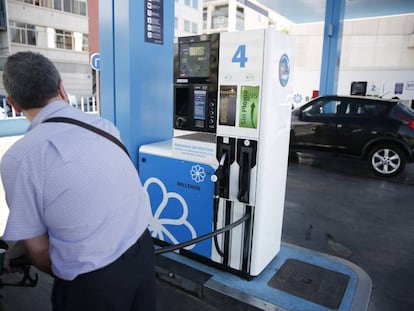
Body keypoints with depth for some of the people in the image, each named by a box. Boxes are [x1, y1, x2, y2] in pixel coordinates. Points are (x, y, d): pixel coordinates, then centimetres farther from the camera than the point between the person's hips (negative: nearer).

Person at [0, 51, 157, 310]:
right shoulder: (105, 125, -2)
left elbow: (39, 251, -8)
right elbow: (93, 205, 7)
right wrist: (23, 245, 17)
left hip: (93, 282, -5)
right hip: (143, 252, 5)